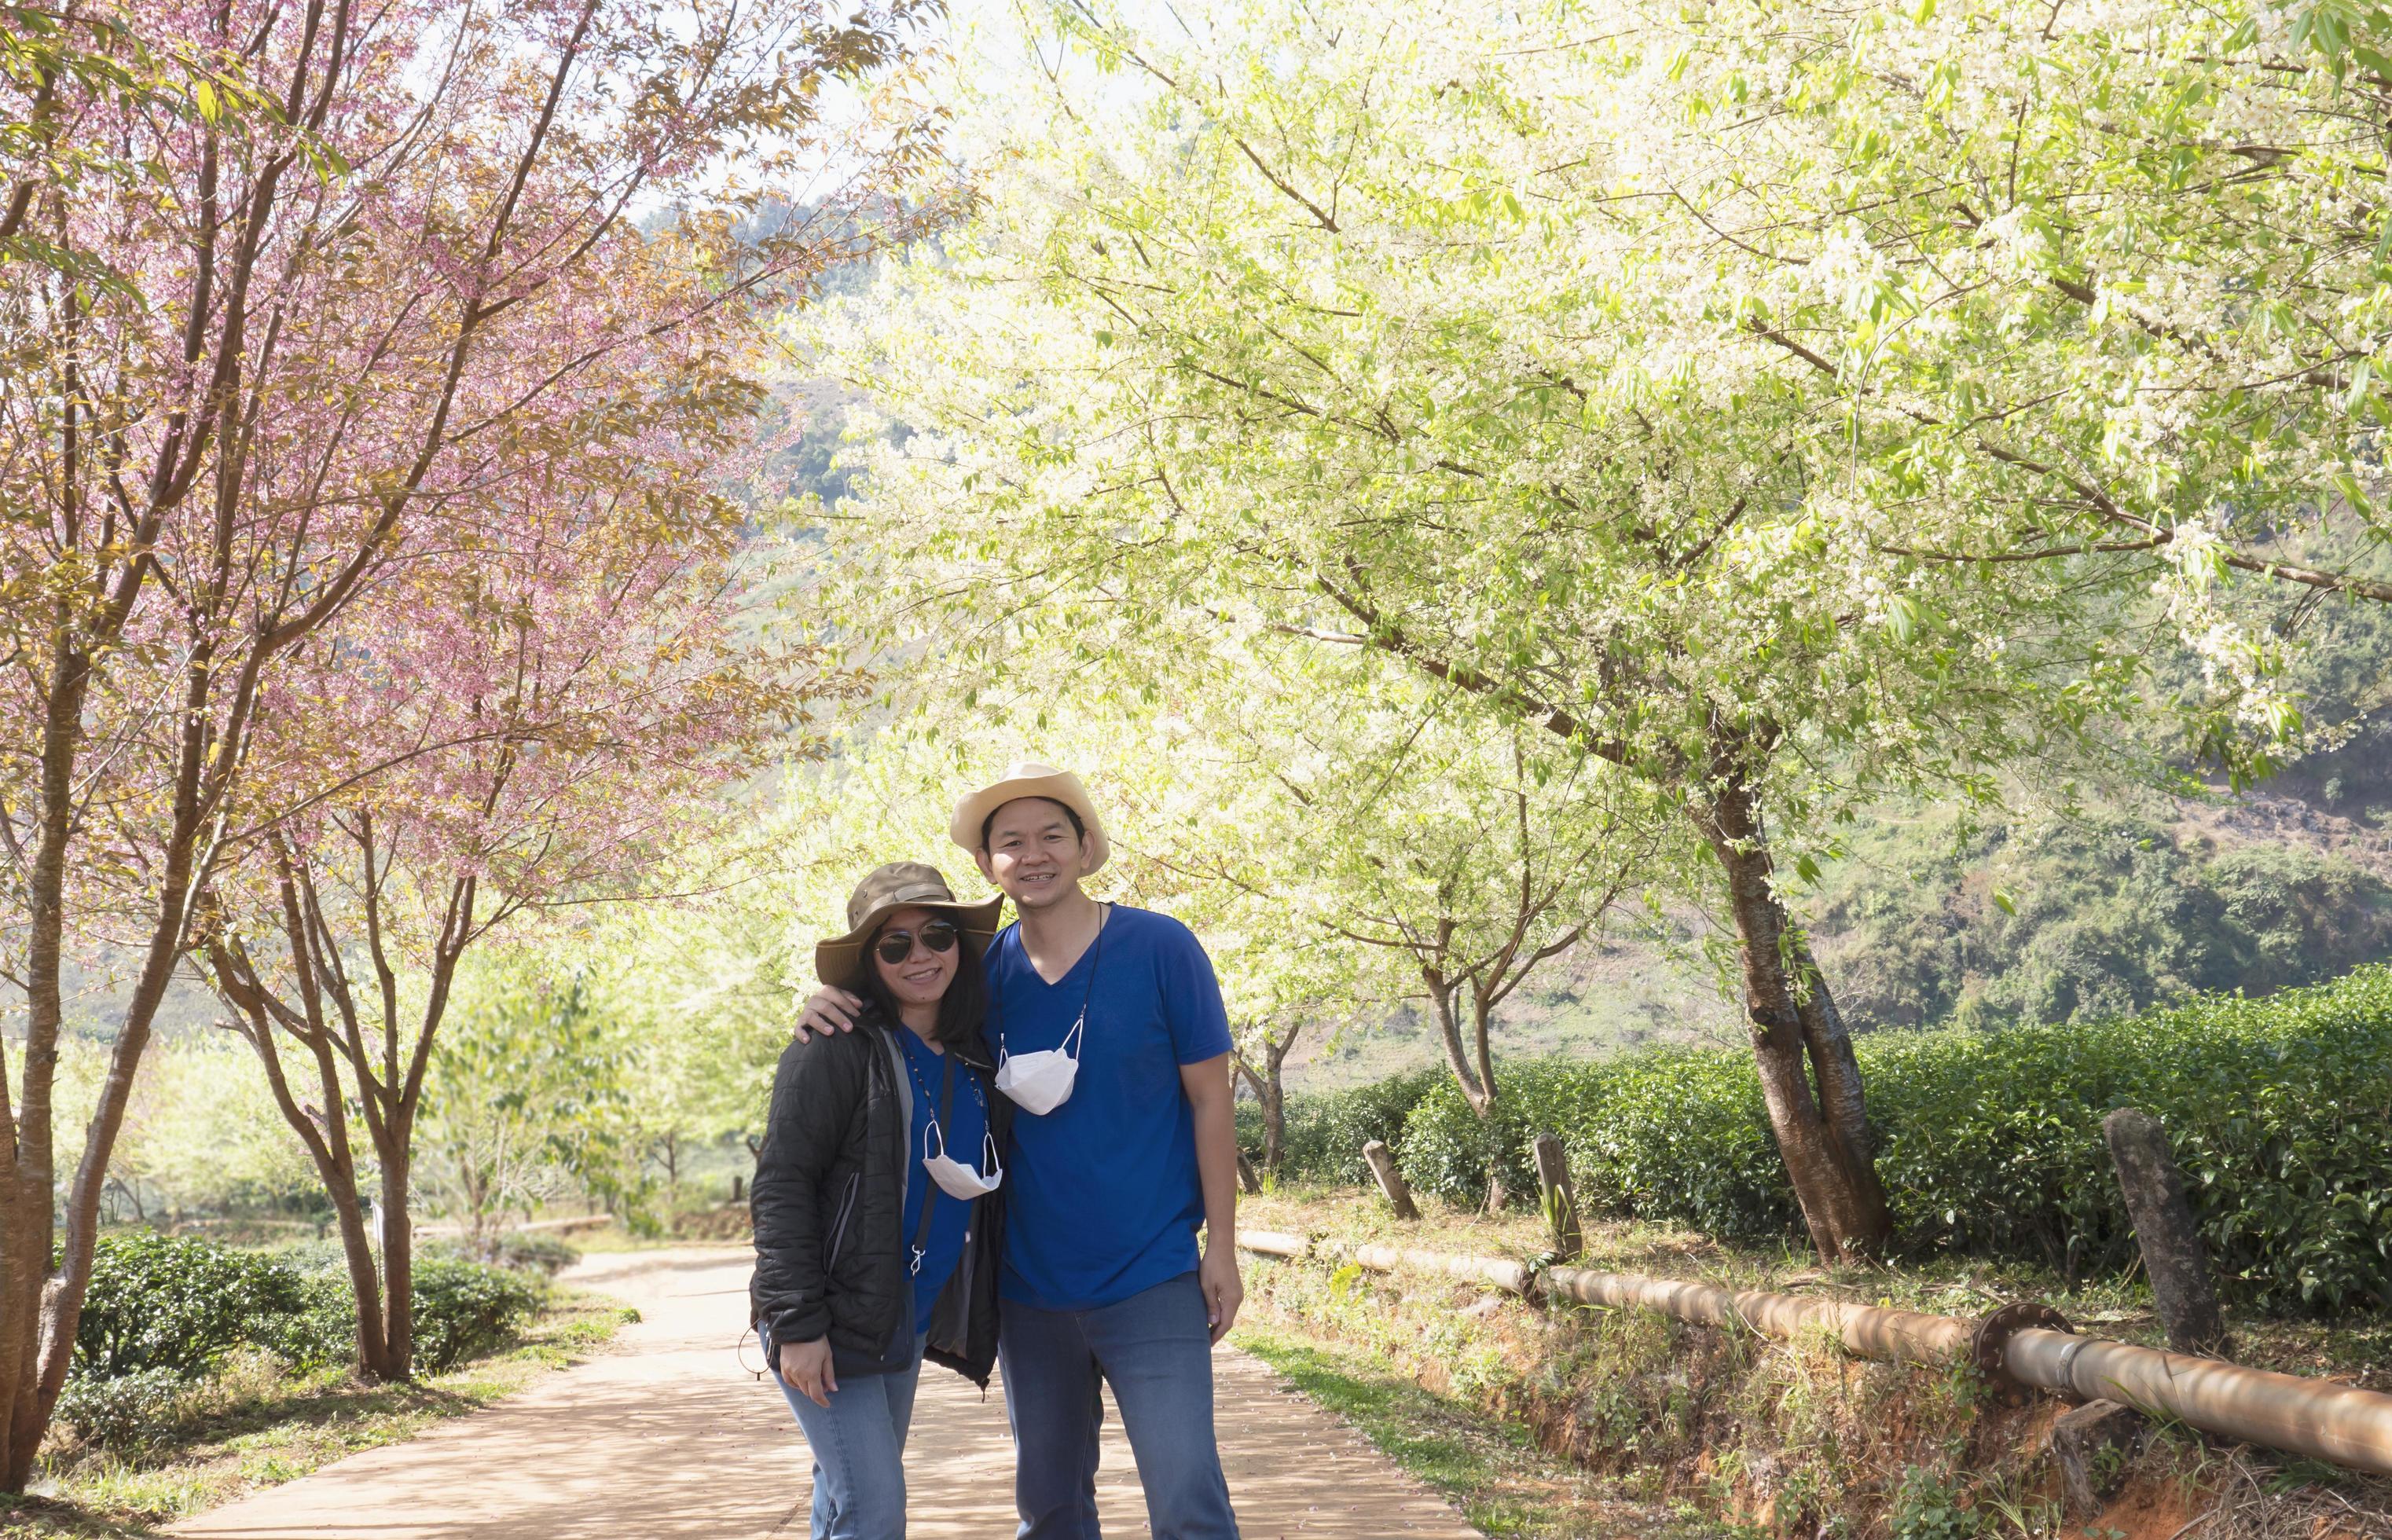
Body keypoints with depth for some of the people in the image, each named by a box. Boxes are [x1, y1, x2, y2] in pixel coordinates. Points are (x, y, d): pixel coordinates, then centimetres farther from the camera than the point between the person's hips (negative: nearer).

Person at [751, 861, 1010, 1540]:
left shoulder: (973, 1057, 8)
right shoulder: (837, 1048, -13)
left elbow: (979, 1184, 18)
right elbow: (779, 1185, -15)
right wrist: (798, 1323, -19)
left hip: (911, 1322, 7)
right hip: (835, 1319, -7)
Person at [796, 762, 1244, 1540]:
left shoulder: (1160, 948, -8)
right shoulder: (985, 970, 2)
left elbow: (1209, 1100, -5)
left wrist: (1222, 1250, -9)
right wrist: (832, 1007, -9)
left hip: (1150, 1280, -4)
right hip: (1029, 1288, 4)